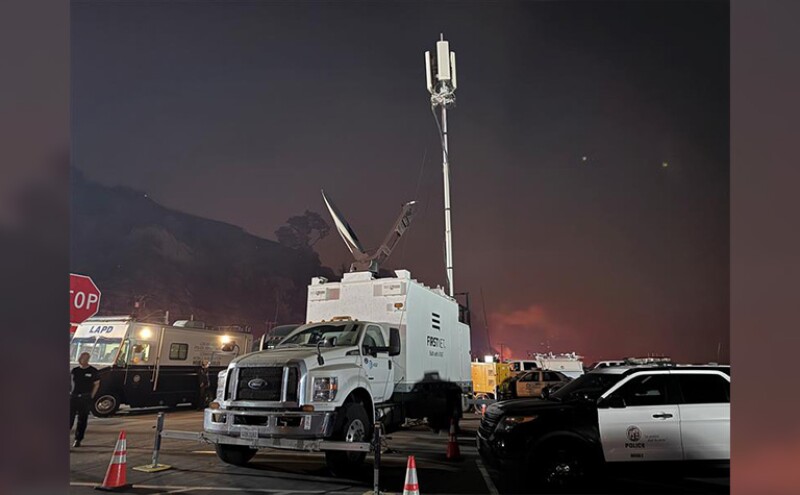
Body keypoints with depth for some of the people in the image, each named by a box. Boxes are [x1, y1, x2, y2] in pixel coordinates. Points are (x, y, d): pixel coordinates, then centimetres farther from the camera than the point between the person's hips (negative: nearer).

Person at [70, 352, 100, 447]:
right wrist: (70, 393, 6)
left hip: (85, 398, -2)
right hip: (73, 397, 2)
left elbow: (97, 384, 5)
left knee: (82, 420, 4)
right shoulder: (75, 370, 8)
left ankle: (78, 440, 14)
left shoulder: (93, 371, -1)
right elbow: (71, 383, 16)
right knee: (69, 418, -1)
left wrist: (91, 396, -1)